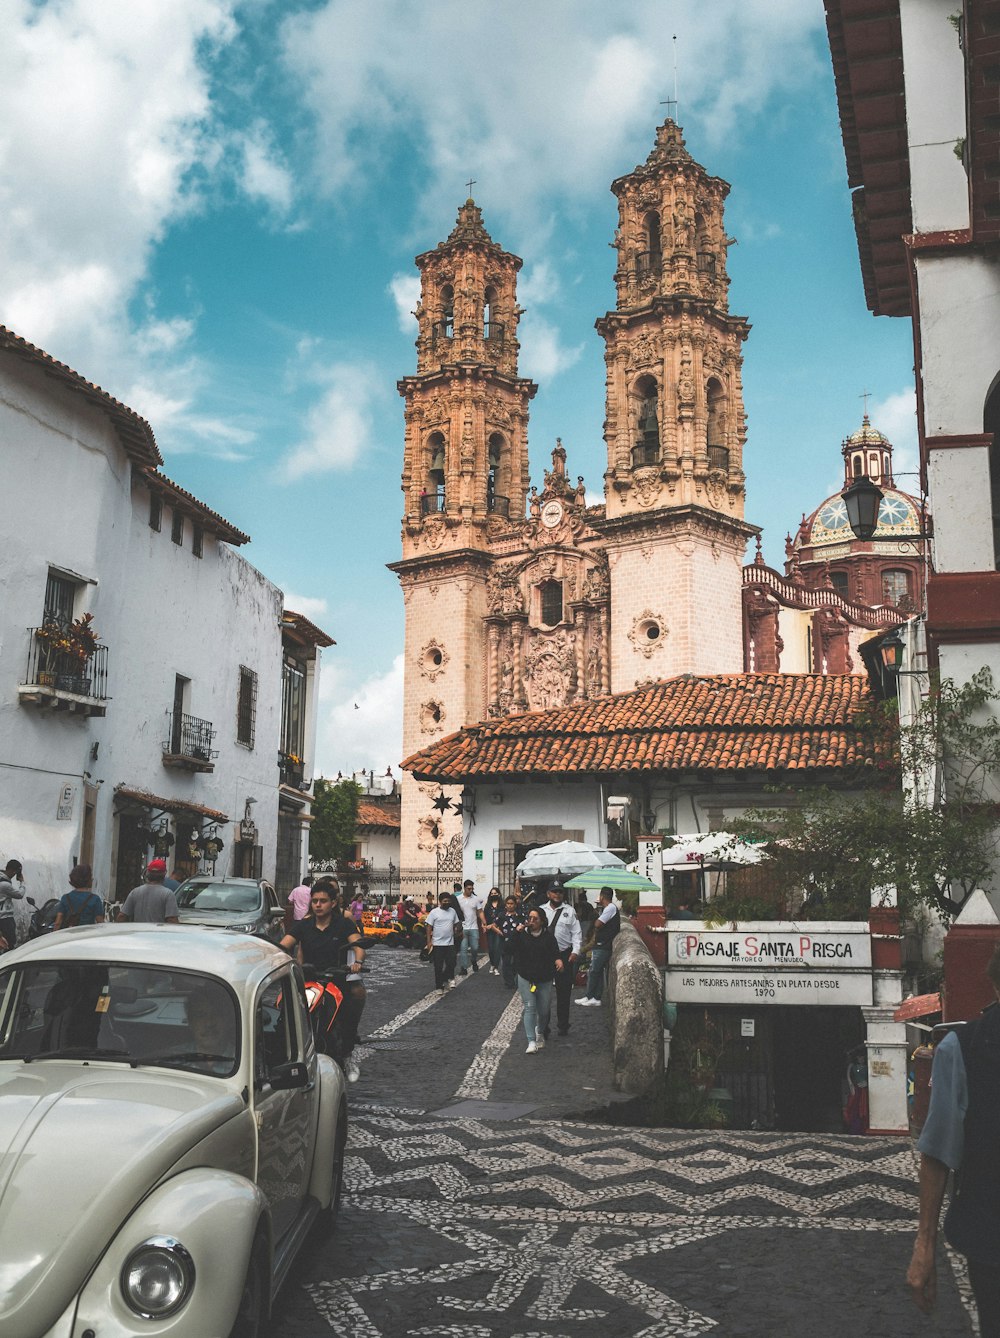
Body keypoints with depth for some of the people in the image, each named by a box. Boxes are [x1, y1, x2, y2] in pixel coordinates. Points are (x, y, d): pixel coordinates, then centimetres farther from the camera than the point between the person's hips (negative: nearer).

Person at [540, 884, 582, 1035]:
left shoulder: (569, 911, 4)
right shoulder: (541, 910, 7)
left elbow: (576, 933, 1)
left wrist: (576, 951, -9)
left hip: (564, 955, -1)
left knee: (564, 992, 5)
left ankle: (563, 1026, 17)